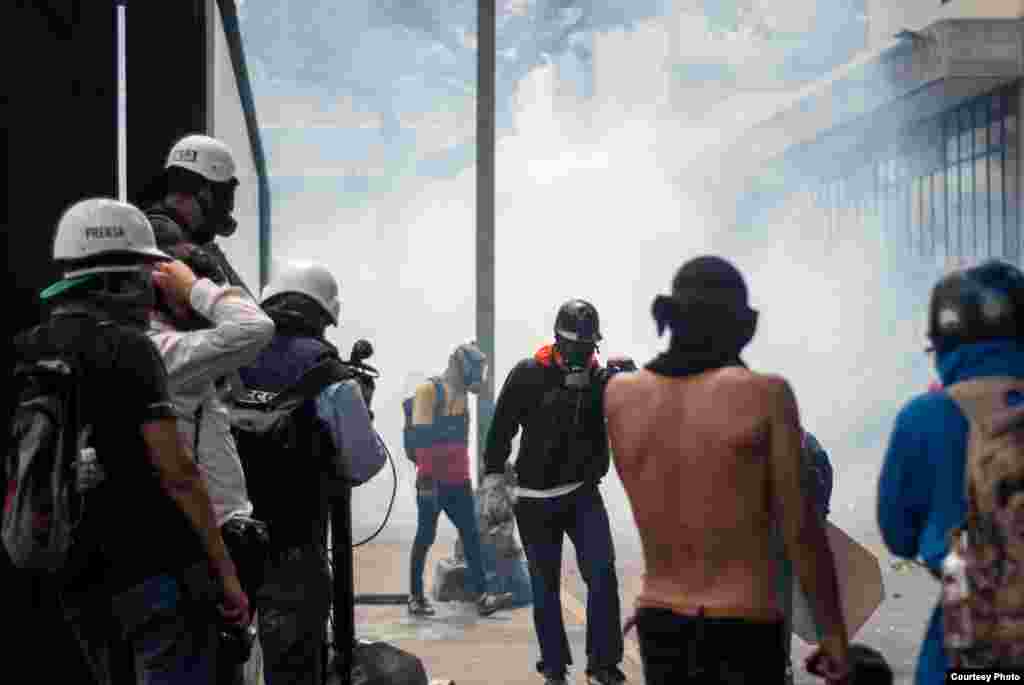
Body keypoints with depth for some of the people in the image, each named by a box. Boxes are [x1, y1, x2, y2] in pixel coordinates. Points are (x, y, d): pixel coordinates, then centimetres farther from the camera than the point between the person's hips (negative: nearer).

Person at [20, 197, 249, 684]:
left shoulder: (25, 351, 8)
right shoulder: (126, 347, -12)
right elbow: (176, 472, -16)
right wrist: (226, 570, -10)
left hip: (82, 587, 7)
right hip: (158, 571, -7)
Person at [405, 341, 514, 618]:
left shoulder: (461, 394, 16)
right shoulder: (428, 390, -10)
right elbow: (422, 437, -17)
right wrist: (426, 477, -22)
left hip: (459, 482, 7)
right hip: (434, 482, -7)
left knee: (471, 536, 1)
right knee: (426, 537, 2)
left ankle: (482, 596, -2)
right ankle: (416, 596, 13)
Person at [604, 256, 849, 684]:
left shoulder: (618, 394, 0)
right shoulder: (766, 395, -11)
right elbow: (801, 530, -10)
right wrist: (835, 634, -1)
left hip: (659, 628, 5)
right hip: (743, 631, -4)